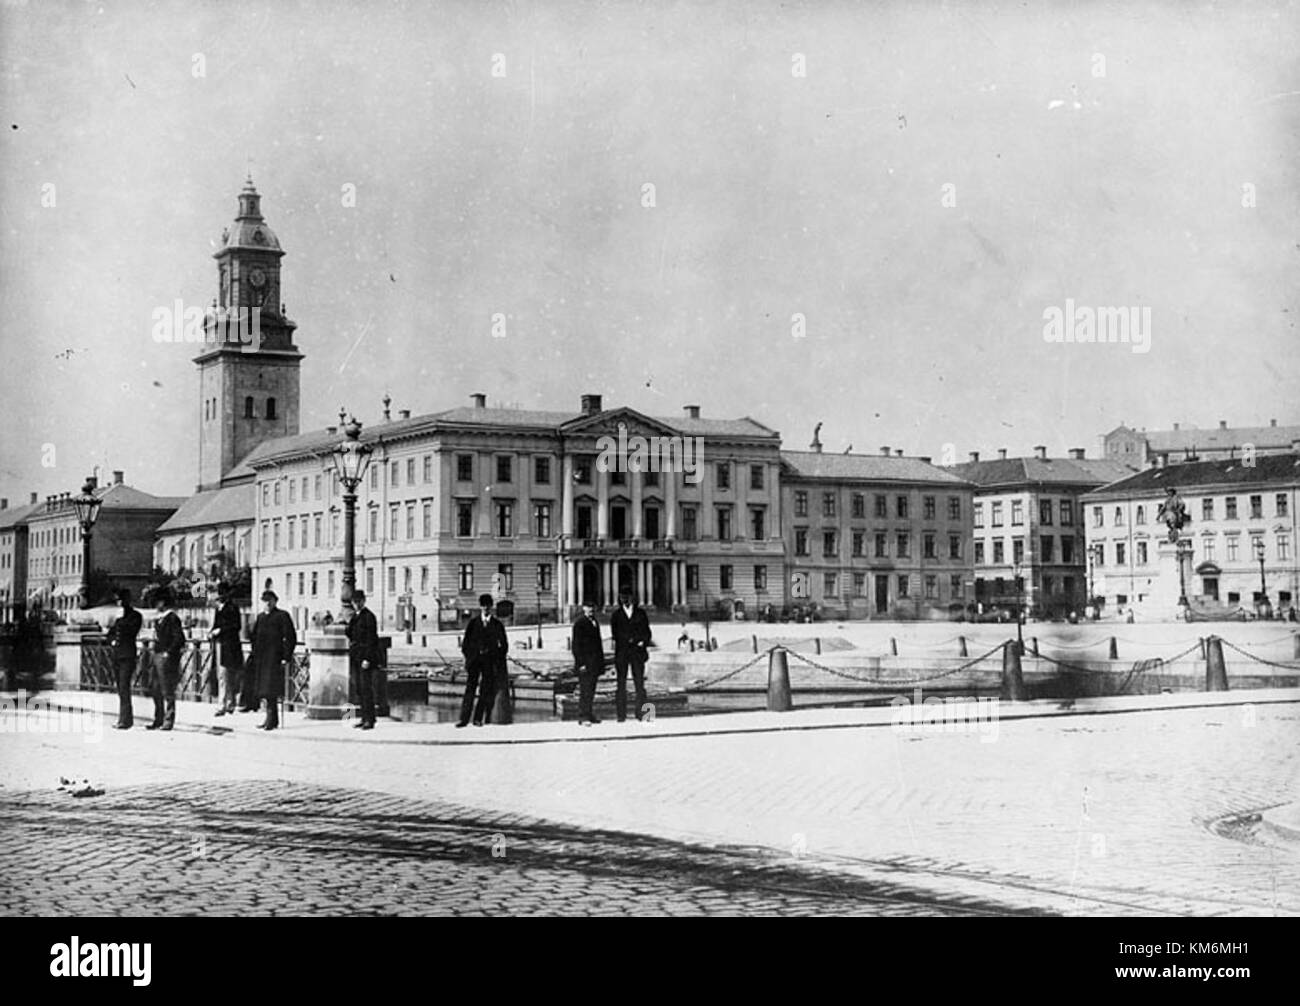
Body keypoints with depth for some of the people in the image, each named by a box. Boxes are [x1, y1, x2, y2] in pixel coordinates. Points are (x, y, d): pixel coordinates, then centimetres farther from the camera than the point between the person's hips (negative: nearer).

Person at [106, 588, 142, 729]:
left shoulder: (135, 616, -1)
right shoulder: (118, 616, 18)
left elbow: (130, 631, -13)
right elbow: (110, 633, 20)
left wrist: (120, 620, -8)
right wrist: (112, 641, 1)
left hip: (127, 656, -7)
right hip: (116, 655, 7)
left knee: (124, 687, -13)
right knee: (121, 688, 9)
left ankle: (125, 720, -14)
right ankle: (128, 718, 15)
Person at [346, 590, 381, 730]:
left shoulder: (369, 616, -9)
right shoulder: (354, 617, 17)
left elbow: (372, 639, -14)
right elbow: (349, 635, 20)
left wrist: (367, 659, -19)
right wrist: (349, 625, 0)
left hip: (365, 656, -8)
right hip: (355, 656, 8)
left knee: (366, 688, -10)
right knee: (360, 688, 9)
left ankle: (370, 720, -10)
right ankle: (364, 718, 13)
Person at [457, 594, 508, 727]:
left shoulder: (497, 624, 7)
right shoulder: (473, 622, 8)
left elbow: (504, 645, 10)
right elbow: (466, 642, 10)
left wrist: (496, 655, -1)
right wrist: (469, 656, 2)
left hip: (490, 661, 0)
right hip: (474, 659, 0)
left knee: (486, 691, -1)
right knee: (470, 688, -7)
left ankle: (478, 719, 3)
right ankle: (464, 718, -10)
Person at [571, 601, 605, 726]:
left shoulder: (594, 622, 15)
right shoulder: (580, 623, -9)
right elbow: (576, 644, -11)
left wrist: (601, 661, 16)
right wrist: (581, 663, -16)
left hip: (594, 663, 7)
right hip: (585, 662, -7)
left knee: (591, 691, 9)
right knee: (585, 691, -8)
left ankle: (589, 715, 14)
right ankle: (583, 717, -6)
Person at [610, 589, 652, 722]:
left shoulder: (640, 613, 12)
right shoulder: (617, 614, 10)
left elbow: (647, 631, 10)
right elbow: (615, 633, 1)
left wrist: (643, 642, -9)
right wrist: (631, 640, -11)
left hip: (637, 651, 0)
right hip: (621, 652, 0)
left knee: (639, 682, -6)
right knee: (620, 683, -2)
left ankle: (641, 713, -4)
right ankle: (621, 714, -1)